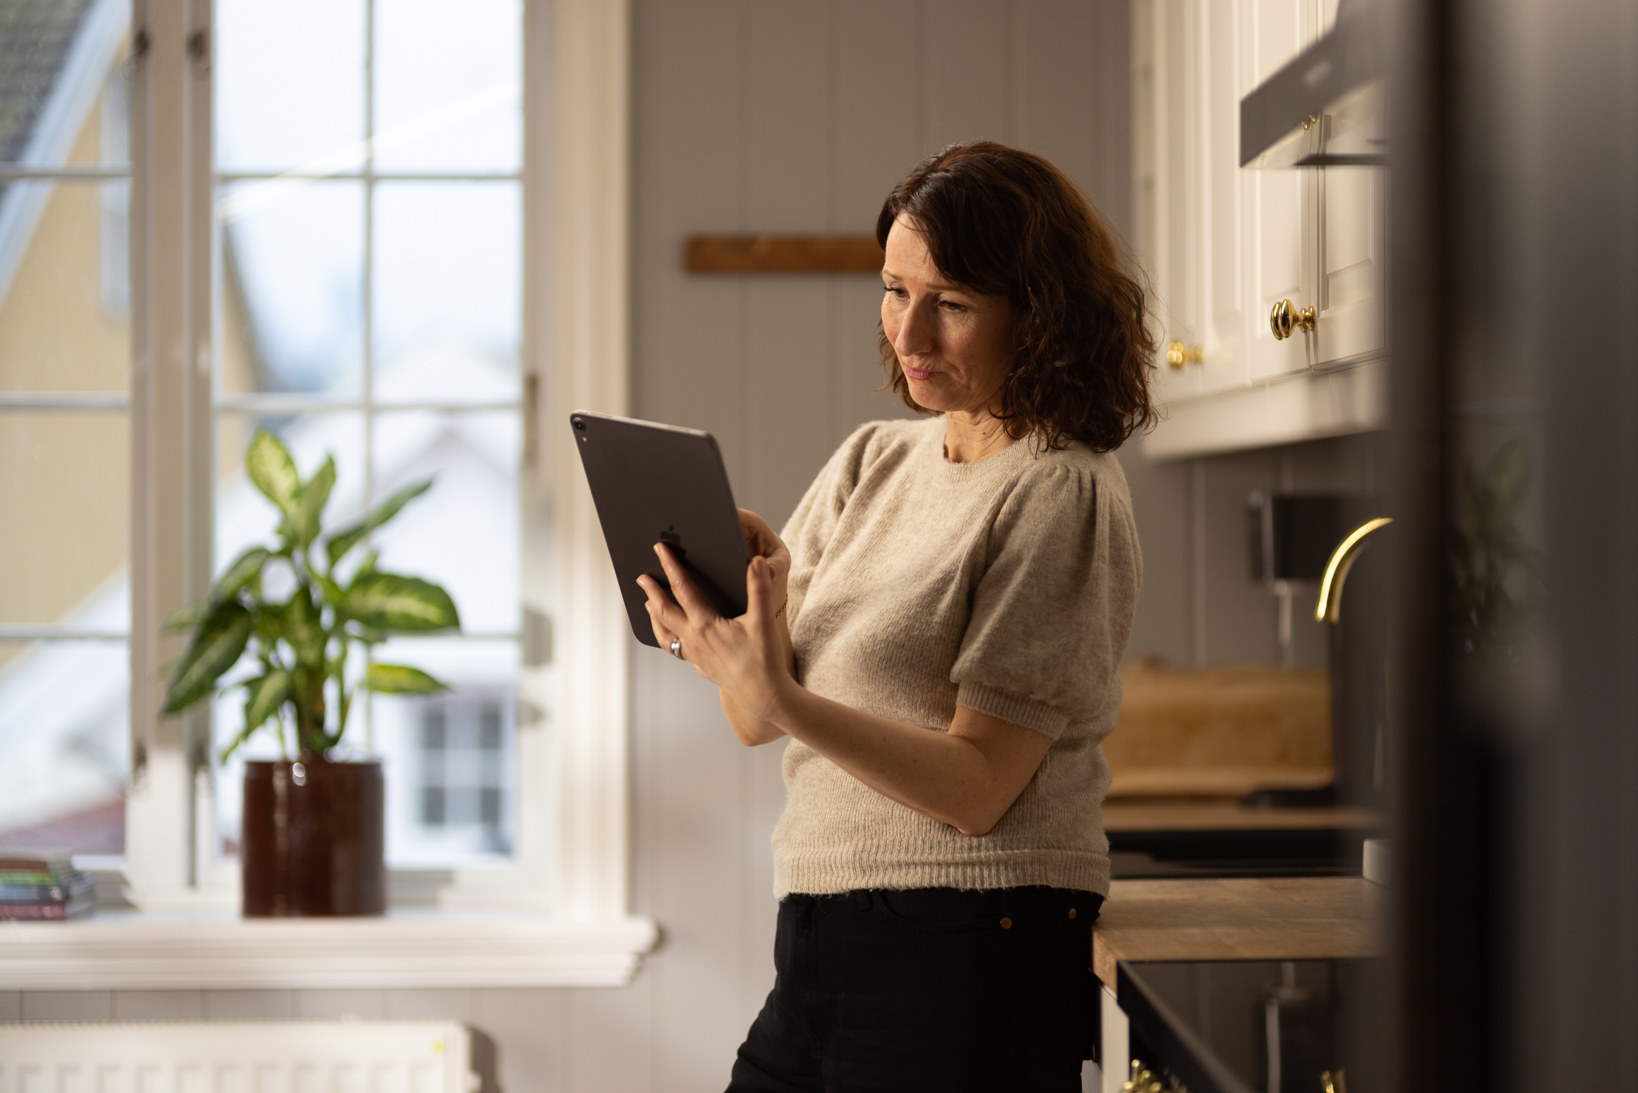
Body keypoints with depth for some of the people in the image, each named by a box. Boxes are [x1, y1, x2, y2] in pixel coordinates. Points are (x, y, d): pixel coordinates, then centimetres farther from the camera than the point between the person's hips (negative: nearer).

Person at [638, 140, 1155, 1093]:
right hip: (821, 945, 6)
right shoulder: (874, 459, 12)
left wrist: (784, 699, -27)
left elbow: (977, 789, -16)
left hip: (965, 953, -6)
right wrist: (752, 590, -13)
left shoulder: (1062, 495, -10)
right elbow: (757, 722, 7)